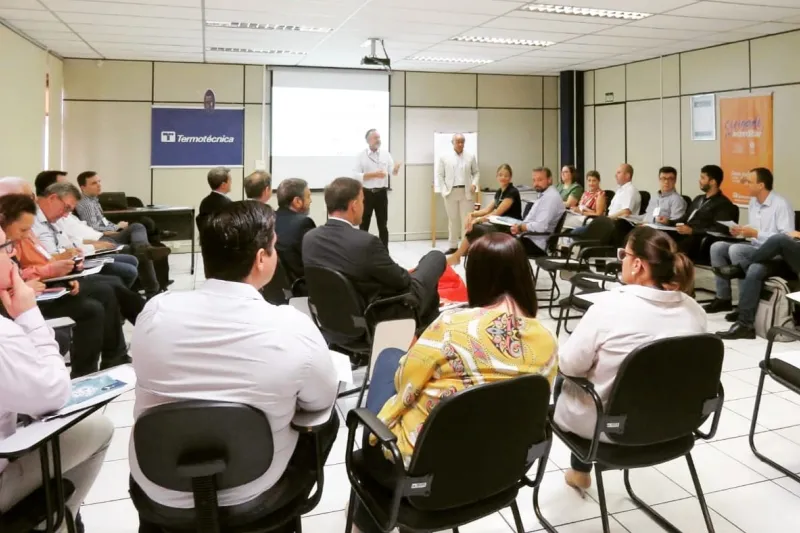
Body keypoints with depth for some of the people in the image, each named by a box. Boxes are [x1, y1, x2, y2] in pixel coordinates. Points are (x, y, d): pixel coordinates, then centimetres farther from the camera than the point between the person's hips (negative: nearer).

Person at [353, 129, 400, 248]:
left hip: (381, 193, 2)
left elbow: (393, 172, 2)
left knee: (382, 225, 7)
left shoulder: (386, 154, 6)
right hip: (366, 194, -2)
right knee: (364, 225, 5)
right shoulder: (361, 155, -3)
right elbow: (356, 175, -10)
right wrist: (374, 174, -18)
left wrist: (396, 169, -22)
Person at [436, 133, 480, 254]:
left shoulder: (471, 157, 8)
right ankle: (453, 246, 13)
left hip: (466, 192, 0)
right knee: (452, 219, 6)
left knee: (467, 219, -3)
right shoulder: (444, 157, 4)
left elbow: (476, 172, 12)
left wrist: (474, 184, -5)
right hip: (450, 192, 0)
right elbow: (440, 175, 4)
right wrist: (443, 190, -5)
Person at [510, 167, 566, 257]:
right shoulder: (545, 195, 17)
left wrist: (520, 228, -10)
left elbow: (540, 226, -24)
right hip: (530, 238, 10)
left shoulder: (550, 197, -16)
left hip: (535, 244, -10)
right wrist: (520, 227, 1)